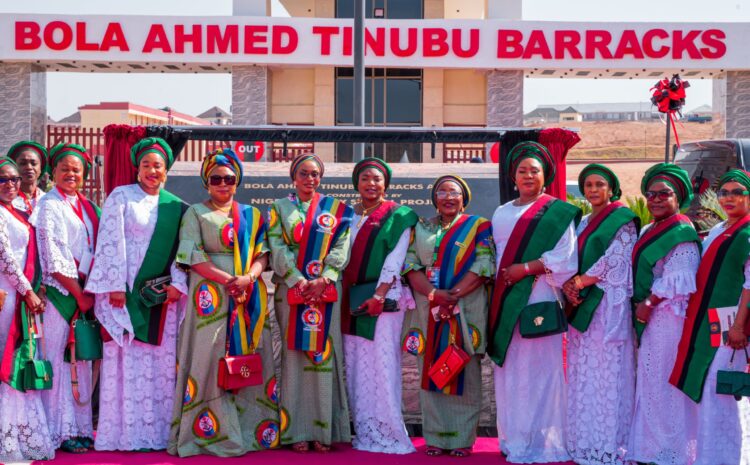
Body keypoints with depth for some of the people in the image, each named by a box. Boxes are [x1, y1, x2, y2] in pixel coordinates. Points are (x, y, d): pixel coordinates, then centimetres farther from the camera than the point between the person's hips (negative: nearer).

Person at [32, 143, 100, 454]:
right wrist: (79, 293, -10)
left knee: (79, 359, 9)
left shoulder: (86, 207, 15)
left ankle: (79, 426, 15)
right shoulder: (50, 206, -5)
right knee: (58, 359, -4)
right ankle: (60, 431, 0)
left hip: (84, 292, 7)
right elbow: (54, 258, -10)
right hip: (59, 292, -7)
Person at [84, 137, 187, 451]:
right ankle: (124, 432, 0)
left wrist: (177, 283, -6)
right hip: (127, 292, -3)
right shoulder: (121, 197, 2)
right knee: (127, 360, -4)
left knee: (161, 360, 1)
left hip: (161, 294, 3)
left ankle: (158, 430, 6)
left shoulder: (175, 206, 11)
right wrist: (115, 286, -12)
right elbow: (111, 243, -5)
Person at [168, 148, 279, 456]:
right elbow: (193, 256, -5)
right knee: (211, 360, -6)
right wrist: (228, 280, -15)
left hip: (249, 298, 3)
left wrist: (248, 277, -13)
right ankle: (212, 433, -3)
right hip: (211, 296, -3)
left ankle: (253, 429, 6)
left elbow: (262, 253, 8)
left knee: (250, 360, 1)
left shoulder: (251, 215, 16)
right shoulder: (195, 213, 6)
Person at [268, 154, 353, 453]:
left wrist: (323, 279, -13)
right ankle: (297, 431, -1)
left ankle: (323, 430, 1)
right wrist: (300, 282, -13)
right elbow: (278, 248, 0)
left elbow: (341, 248, 2)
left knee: (323, 354, -2)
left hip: (326, 291, 0)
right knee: (294, 355, -3)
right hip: (291, 290, 0)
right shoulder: (279, 209, 11)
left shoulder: (336, 210, 12)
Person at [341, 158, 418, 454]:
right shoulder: (349, 216, 15)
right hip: (352, 300, 5)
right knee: (356, 366, 5)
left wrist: (379, 294, -17)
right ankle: (363, 432, 10)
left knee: (382, 363, -8)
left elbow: (396, 257, -8)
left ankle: (387, 433, -4)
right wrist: (346, 297, 5)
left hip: (383, 298, -5)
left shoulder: (398, 216, 1)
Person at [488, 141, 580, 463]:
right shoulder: (501, 214, 18)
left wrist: (526, 268, -13)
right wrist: (496, 296, 7)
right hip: (506, 303, 6)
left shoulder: (558, 213, 1)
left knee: (539, 370, -6)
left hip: (539, 303, -5)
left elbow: (565, 258, -8)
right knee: (509, 372, 6)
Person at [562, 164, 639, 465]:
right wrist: (568, 284, -6)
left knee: (607, 374, -7)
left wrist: (580, 282, -10)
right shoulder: (583, 224, 19)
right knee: (582, 375, 6)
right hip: (582, 305, 7)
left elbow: (614, 261, -10)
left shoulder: (622, 220, -2)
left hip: (609, 304, -7)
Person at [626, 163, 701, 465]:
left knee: (663, 380, -5)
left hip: (668, 314, -9)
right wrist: (641, 304, 7)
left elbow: (676, 278, -16)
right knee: (649, 380, 12)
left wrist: (649, 302, -16)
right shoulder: (649, 232, 17)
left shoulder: (682, 233, -10)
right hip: (648, 315, 9)